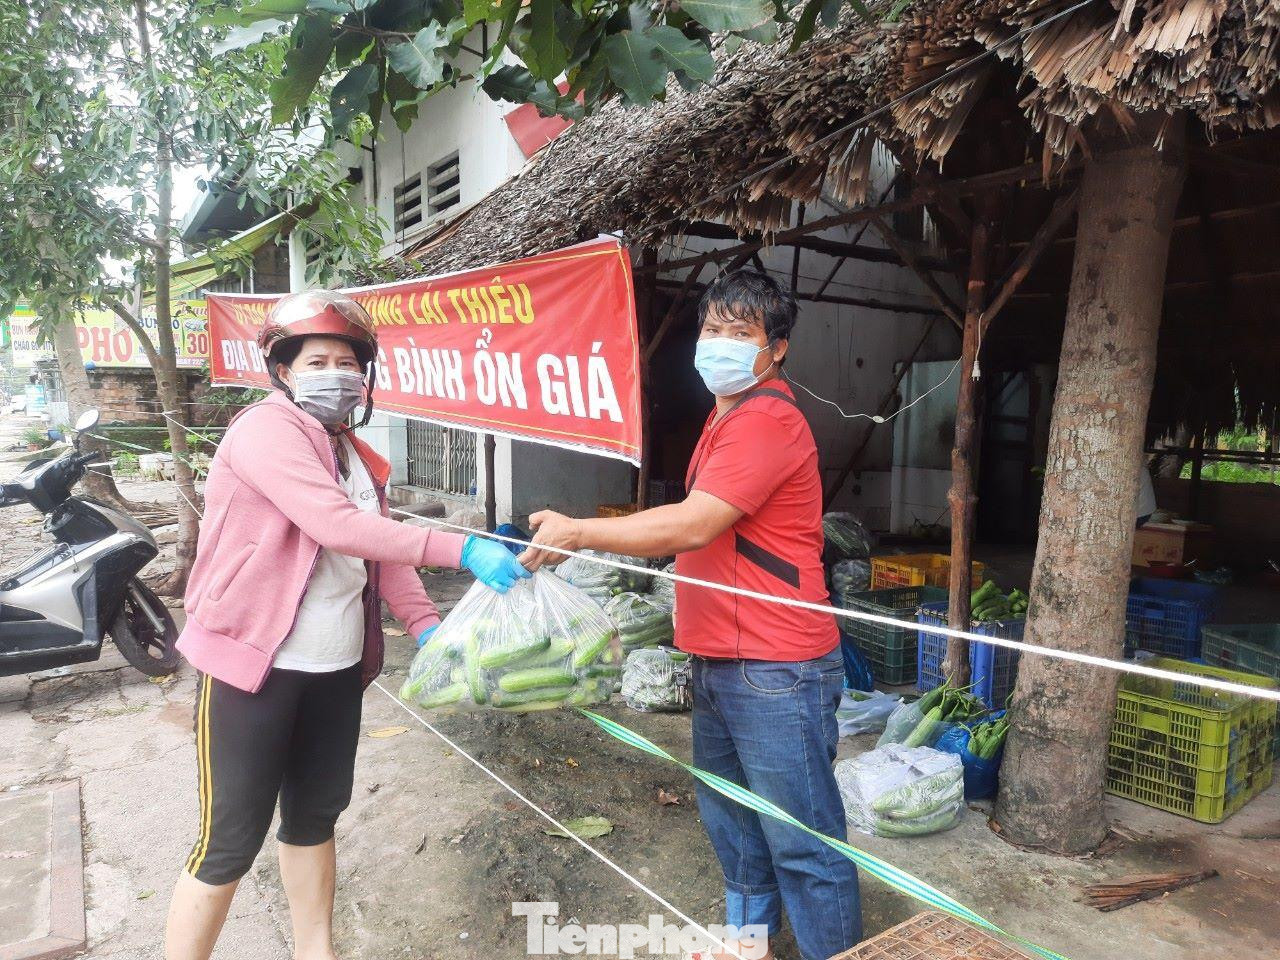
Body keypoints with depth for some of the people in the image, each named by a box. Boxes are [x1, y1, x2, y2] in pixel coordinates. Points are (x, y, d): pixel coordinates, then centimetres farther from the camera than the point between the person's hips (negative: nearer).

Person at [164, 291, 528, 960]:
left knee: (316, 814, 20)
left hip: (337, 667, 8)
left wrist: (425, 625, -6)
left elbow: (381, 549, 9)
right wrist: (462, 549, -31)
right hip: (254, 665, -8)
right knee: (231, 841, 2)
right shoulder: (265, 429, -15)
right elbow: (338, 526, -28)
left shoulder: (356, 455, 12)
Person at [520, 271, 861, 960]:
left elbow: (692, 526, -23)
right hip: (719, 663, 10)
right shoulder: (726, 419, 16)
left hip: (774, 670, -10)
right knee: (730, 820, 23)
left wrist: (576, 533, -18)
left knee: (802, 841, 4)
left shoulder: (767, 421, -17)